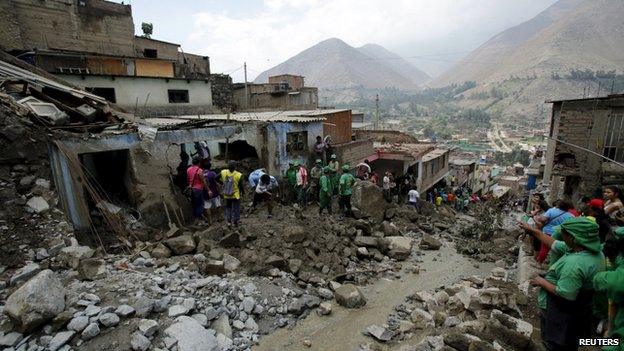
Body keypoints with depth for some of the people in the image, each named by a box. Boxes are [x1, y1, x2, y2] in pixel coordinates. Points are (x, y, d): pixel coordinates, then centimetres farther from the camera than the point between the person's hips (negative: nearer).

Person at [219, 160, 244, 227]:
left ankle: (228, 221, 25)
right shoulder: (238, 175, -22)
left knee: (228, 207, 23)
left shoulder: (223, 173, -13)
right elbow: (241, 186, -14)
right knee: (236, 209, 15)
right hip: (236, 195, -3)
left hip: (226, 195, 3)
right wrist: (243, 192, 7)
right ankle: (236, 222, 27)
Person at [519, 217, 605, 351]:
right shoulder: (595, 251, -6)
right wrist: (533, 231, 8)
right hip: (578, 311, 8)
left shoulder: (574, 263, -36)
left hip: (563, 315, -8)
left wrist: (542, 282, -16)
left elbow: (564, 294, -31)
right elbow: (555, 244, 4)